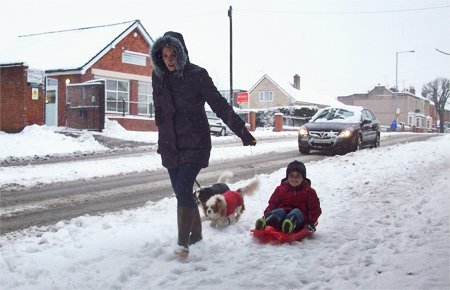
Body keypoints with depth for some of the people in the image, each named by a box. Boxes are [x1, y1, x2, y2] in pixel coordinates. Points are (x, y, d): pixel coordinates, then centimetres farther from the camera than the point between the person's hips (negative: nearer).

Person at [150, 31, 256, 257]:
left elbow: (220, 105, -9)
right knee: (181, 192, 11)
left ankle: (183, 242, -8)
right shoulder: (158, 76, 4)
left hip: (194, 143, -5)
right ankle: (196, 233, 29)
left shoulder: (197, 75, -10)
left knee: (183, 190, -16)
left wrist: (242, 132, -11)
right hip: (170, 145, 5)